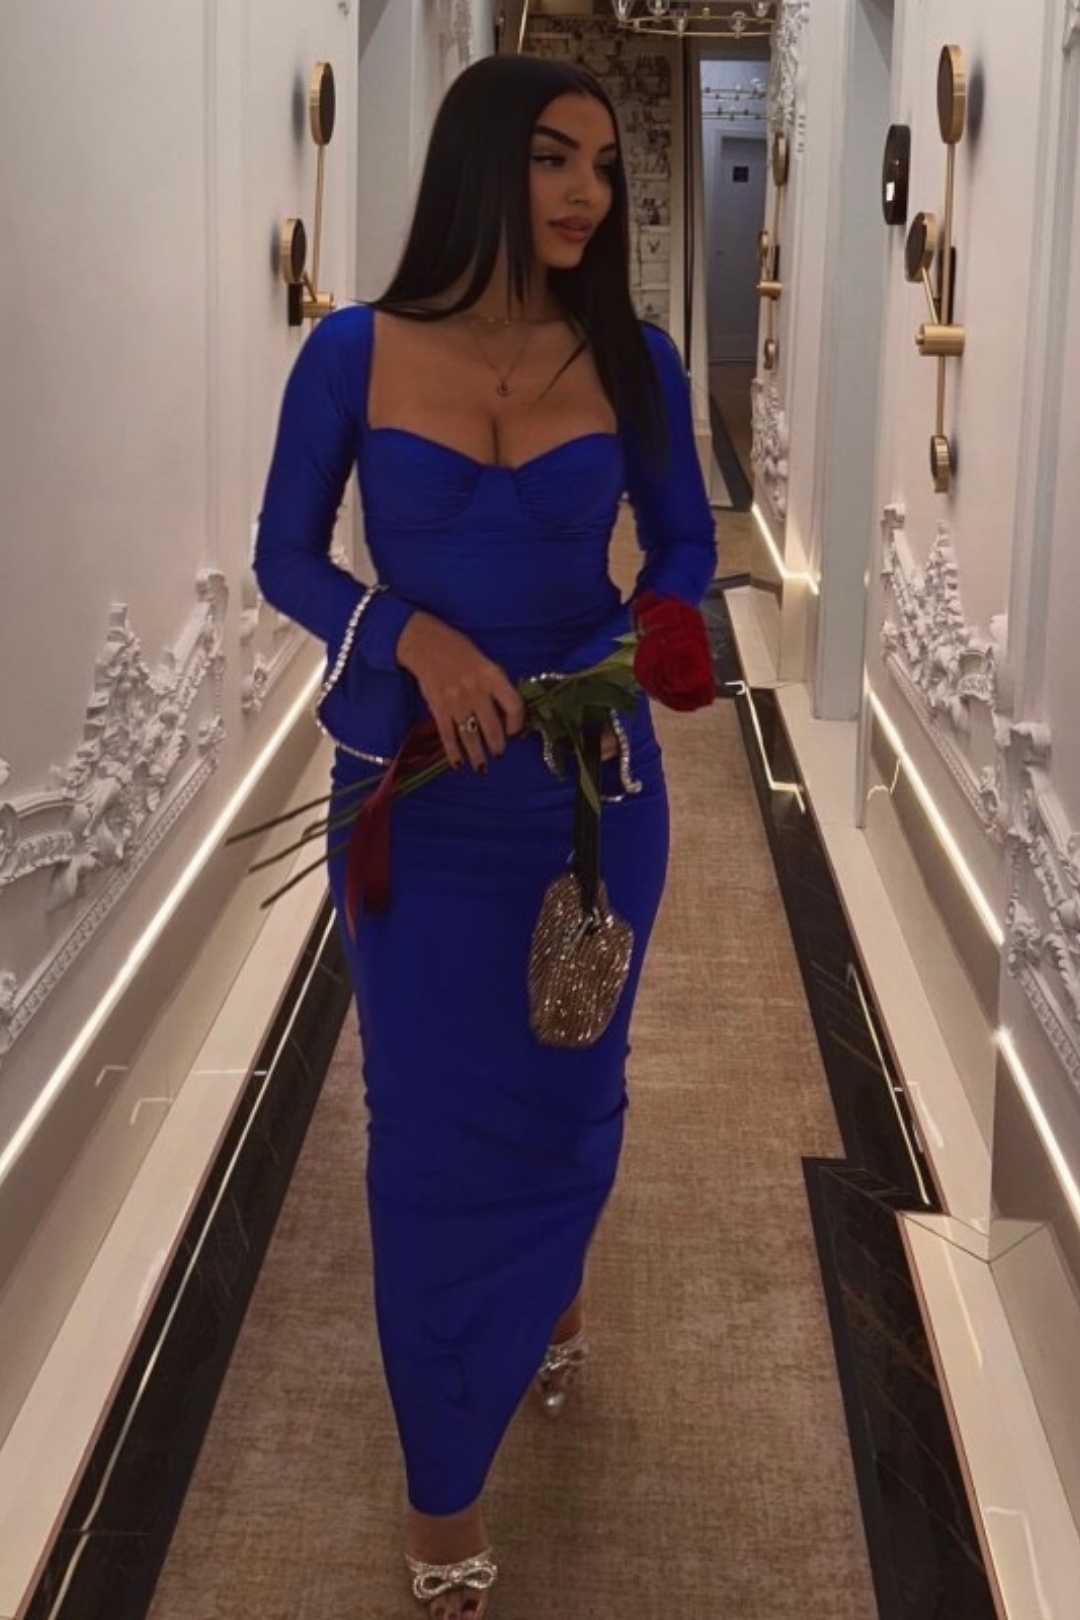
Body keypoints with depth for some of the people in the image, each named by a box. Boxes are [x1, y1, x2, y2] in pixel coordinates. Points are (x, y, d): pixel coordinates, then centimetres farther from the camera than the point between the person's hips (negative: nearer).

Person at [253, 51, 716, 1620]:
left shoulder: (631, 357, -6)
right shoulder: (355, 353, -9)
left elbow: (686, 552, 4)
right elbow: (286, 557, -2)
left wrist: (597, 680, -14)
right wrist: (413, 638, -21)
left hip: (593, 782, 1)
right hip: (417, 794, -1)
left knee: (567, 1088, 17)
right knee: (430, 1121, 7)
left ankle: (555, 1298, 51)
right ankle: (443, 1484, 23)